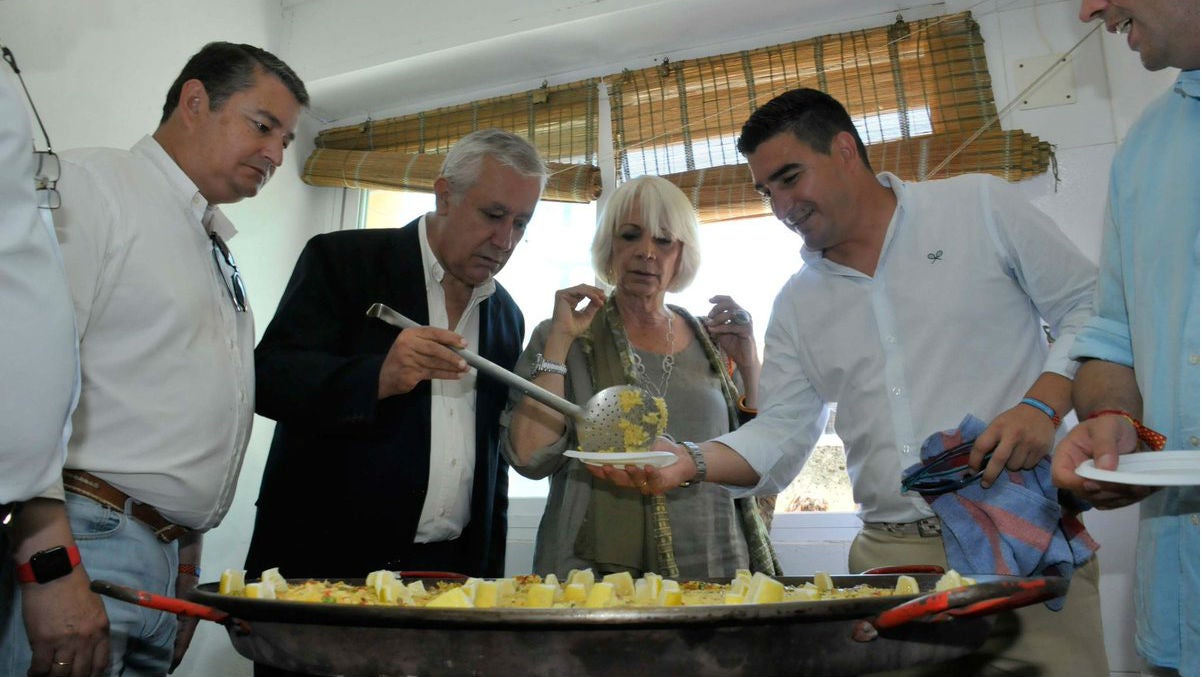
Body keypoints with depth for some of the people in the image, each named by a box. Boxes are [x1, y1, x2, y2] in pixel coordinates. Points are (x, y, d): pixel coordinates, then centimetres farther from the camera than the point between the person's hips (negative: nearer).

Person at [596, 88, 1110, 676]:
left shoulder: (979, 205, 3)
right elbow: (779, 434, 6)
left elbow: (1088, 307, 4)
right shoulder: (798, 304, 12)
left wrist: (1043, 404, -13)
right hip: (890, 555, 3)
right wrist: (692, 462, -12)